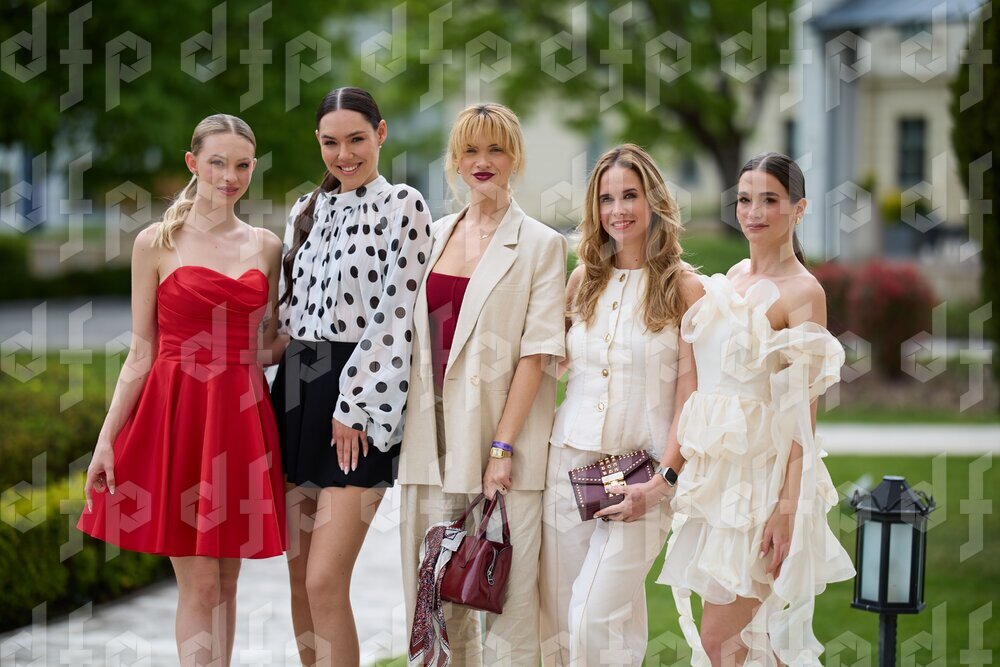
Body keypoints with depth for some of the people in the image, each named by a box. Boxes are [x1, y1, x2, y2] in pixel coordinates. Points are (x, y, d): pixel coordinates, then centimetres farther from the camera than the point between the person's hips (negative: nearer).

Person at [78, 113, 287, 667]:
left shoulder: (266, 247, 11)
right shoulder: (156, 243, 2)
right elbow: (140, 354, 1)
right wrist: (106, 438, -4)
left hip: (242, 418, 3)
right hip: (177, 414, -3)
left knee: (225, 579, 7)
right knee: (197, 582, -5)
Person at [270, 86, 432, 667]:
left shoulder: (402, 207, -5)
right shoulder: (307, 211, 15)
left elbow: (396, 316, -11)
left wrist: (354, 406, -14)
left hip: (360, 400, -7)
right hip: (298, 386, 7)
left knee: (326, 581, -12)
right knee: (300, 575, 7)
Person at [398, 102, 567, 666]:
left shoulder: (541, 245, 0)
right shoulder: (433, 236, 14)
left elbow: (537, 354, -7)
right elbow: (415, 340, 17)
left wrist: (503, 446, -14)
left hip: (502, 432, -4)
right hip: (434, 437, 5)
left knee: (507, 593, -6)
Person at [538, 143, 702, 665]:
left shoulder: (682, 287, -2)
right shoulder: (584, 279, 11)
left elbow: (691, 393, -6)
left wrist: (662, 481, -13)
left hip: (640, 471, -4)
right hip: (569, 461, 4)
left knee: (596, 621, -12)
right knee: (558, 620, 4)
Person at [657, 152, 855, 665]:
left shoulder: (802, 292, -10)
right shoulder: (734, 278, 12)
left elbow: (803, 411, -14)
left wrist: (787, 509, -19)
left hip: (760, 477, -7)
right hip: (714, 471, 7)